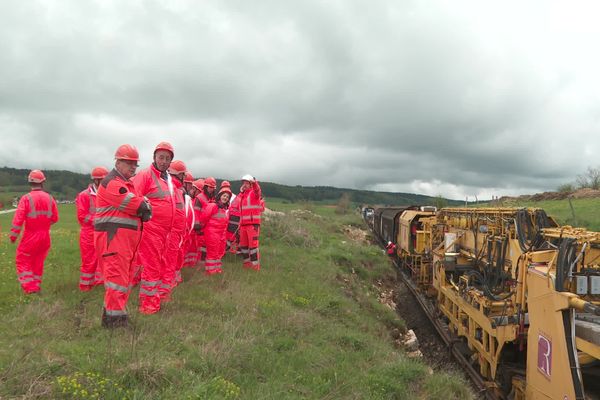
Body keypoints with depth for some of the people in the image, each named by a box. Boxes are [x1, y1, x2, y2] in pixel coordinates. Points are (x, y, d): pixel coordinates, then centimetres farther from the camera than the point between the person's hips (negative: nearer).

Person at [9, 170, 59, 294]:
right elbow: (55, 218, 4)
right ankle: (37, 287, 26)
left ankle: (30, 287, 4)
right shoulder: (49, 198, -2)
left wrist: (13, 235, -5)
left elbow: (18, 219, -14)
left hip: (30, 236, -4)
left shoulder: (26, 198, -13)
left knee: (23, 261, 10)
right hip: (45, 236, 4)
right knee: (38, 262, 17)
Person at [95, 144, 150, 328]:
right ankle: (114, 318, -2)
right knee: (118, 276, -9)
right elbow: (138, 205, -17)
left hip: (126, 237, 10)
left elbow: (139, 206, 17)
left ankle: (112, 310, 30)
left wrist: (143, 210, -4)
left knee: (126, 276, 17)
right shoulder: (112, 182, -11)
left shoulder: (127, 183, 22)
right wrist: (146, 207, 2)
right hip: (113, 237, -10)